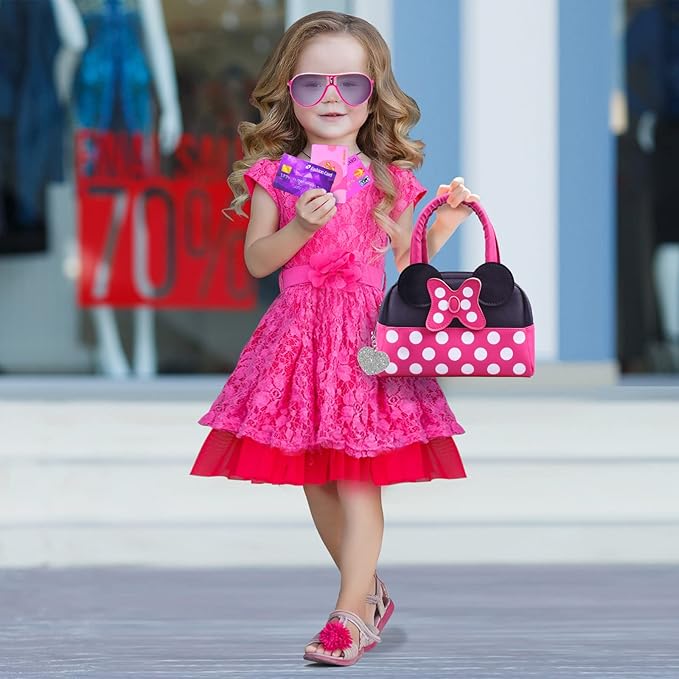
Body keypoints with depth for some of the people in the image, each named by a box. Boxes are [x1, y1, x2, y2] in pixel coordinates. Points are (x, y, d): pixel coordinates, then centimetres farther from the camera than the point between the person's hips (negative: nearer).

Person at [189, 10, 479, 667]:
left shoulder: (388, 179, 4)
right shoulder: (275, 175, 2)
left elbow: (408, 261, 9)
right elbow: (256, 260, -2)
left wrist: (447, 219, -3)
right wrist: (301, 226, -17)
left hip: (366, 332, -2)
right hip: (299, 333, 2)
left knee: (357, 482, -6)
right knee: (314, 479, 9)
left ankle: (350, 615, -1)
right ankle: (370, 591, 26)